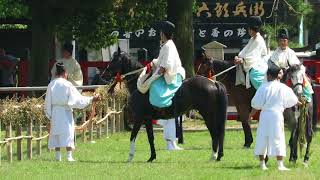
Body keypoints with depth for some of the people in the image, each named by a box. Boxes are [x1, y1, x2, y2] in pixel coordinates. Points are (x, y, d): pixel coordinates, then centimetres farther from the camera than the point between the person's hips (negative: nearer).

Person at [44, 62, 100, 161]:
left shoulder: (51, 85, 3)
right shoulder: (67, 85, -7)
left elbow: (48, 102, 5)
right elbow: (78, 99, -6)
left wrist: (49, 115, 13)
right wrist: (91, 99, 3)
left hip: (54, 112, 3)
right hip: (65, 112, -3)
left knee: (56, 134, 8)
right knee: (68, 133, -1)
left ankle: (58, 156, 6)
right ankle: (69, 156, -7)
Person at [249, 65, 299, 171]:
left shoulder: (264, 87, -5)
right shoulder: (283, 88, -2)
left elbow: (257, 104, -4)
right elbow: (293, 101, 10)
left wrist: (251, 114, 11)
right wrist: (299, 103, 33)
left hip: (265, 114, 0)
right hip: (277, 114, 0)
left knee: (262, 138, 9)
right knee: (277, 138, 3)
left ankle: (262, 164, 12)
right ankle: (280, 165, -1)